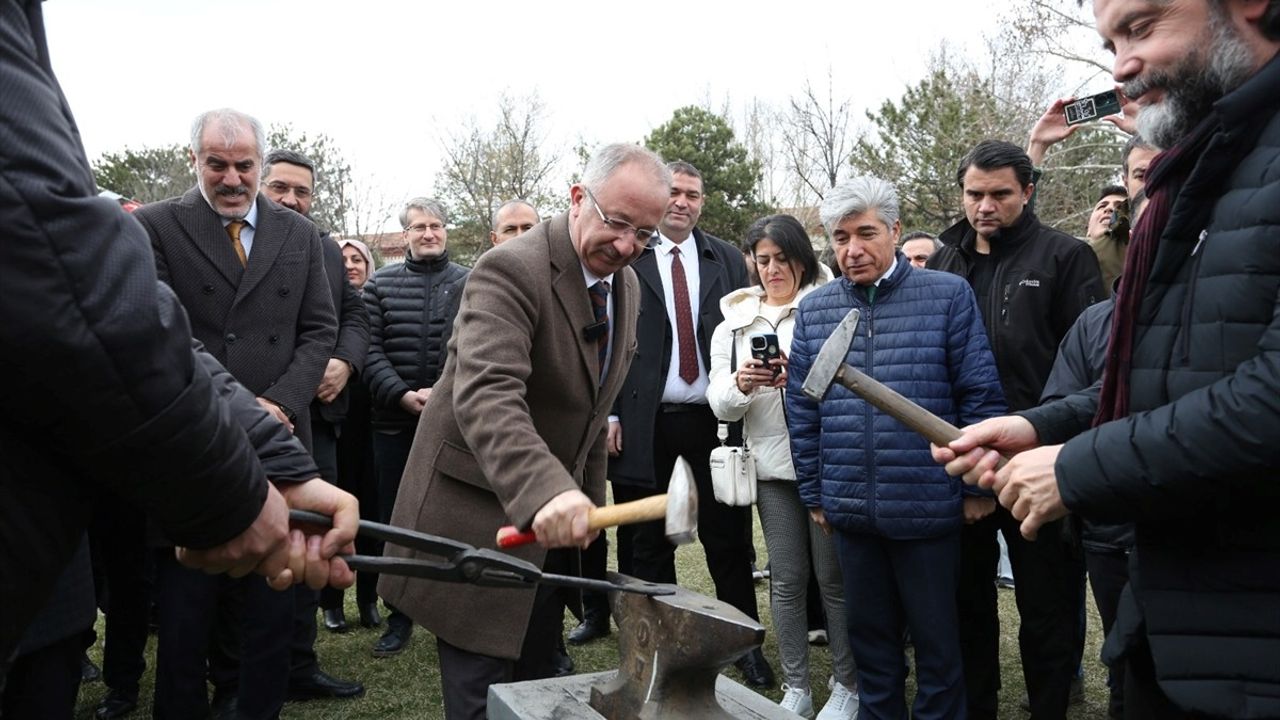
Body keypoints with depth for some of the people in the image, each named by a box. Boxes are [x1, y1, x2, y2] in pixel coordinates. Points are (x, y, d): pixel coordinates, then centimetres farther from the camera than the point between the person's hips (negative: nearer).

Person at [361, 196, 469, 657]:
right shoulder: (381, 283, 7)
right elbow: (370, 349, 0)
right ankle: (400, 618, 22)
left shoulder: (469, 285, 5)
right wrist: (402, 395, -12)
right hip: (394, 423, 1)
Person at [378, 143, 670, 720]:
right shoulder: (511, 271, -22)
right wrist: (543, 490, -52)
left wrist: (587, 497, 13)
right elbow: (486, 394, -37)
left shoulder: (627, 287, 5)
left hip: (554, 512, 8)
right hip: (480, 522, -8)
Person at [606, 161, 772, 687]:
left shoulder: (728, 260, 8)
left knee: (727, 538, 9)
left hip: (712, 417, 2)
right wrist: (609, 413, -6)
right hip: (646, 422, -1)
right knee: (647, 543, 10)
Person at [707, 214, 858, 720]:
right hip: (771, 464, 4)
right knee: (787, 579, 11)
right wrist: (740, 384, -15)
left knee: (834, 577, 5)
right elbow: (719, 403, 6)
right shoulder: (734, 322, 10)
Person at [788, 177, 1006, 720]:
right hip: (850, 510, 3)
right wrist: (813, 493, 8)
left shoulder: (949, 296, -5)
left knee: (937, 640, 13)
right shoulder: (814, 309, 4)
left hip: (929, 507, -3)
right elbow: (802, 411, 8)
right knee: (869, 637, 18)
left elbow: (981, 396, -4)